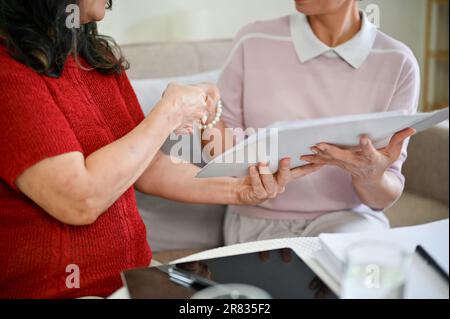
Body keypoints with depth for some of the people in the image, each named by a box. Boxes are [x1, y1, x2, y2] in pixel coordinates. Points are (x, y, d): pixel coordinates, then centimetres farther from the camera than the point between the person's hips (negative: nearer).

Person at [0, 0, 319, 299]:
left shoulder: (100, 58, 9)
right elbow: (80, 200, -23)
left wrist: (238, 190, -3)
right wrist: (170, 112, -13)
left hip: (134, 270, 7)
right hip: (55, 287, -7)